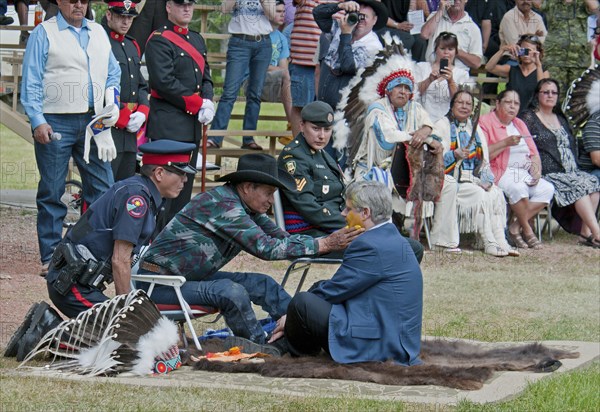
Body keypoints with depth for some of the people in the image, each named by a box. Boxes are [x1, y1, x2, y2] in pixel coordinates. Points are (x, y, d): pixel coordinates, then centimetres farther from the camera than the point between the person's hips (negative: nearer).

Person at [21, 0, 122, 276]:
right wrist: (37, 121, -12)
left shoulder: (98, 33, 16)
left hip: (93, 122, 5)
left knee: (103, 189, 2)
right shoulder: (44, 34, 0)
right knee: (52, 192, 0)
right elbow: (31, 82, -4)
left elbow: (113, 73, 24)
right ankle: (50, 258, 5)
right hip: (55, 124, -5)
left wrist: (112, 102, 7)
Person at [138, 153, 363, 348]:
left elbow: (283, 238, 4)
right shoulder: (222, 204, -25)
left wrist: (332, 241, -9)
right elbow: (266, 248, -29)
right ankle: (260, 349, -12)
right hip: (161, 283, -10)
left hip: (192, 277, 10)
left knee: (263, 284, 3)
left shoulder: (248, 209, 5)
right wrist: (323, 245, -27)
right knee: (231, 292, -30)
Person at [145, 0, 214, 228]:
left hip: (193, 124, 8)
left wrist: (208, 102, -2)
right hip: (168, 125, -8)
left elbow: (206, 76, 18)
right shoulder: (159, 41, -9)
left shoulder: (197, 40, 18)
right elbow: (164, 82, -17)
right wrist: (197, 104, -15)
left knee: (185, 184, 11)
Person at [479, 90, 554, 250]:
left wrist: (536, 172, -2)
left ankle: (516, 226, -16)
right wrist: (505, 143, -20)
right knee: (518, 188, -35)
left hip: (523, 173, 7)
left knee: (547, 189, -17)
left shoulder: (519, 124, 21)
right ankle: (527, 231, -18)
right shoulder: (485, 122, -2)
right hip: (499, 173, -7)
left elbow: (534, 154, 17)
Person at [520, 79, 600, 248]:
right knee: (579, 186, -29)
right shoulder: (529, 118, 3)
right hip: (548, 174, -7)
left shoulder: (561, 119, 25)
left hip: (570, 172, 7)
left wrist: (574, 168, 15)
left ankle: (586, 233, -24)